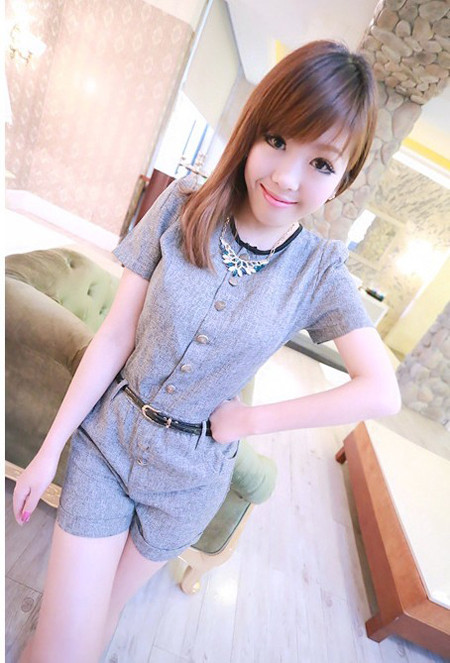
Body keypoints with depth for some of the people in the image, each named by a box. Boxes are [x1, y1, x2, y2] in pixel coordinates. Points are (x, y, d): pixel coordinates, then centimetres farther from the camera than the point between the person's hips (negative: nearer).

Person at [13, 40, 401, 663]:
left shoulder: (321, 271, -11)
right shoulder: (182, 207, -12)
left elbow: (382, 392, -11)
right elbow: (114, 339, -10)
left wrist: (251, 419, -13)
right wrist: (50, 449, -4)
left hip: (189, 475, 1)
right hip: (106, 437, 0)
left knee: (102, 613, 23)